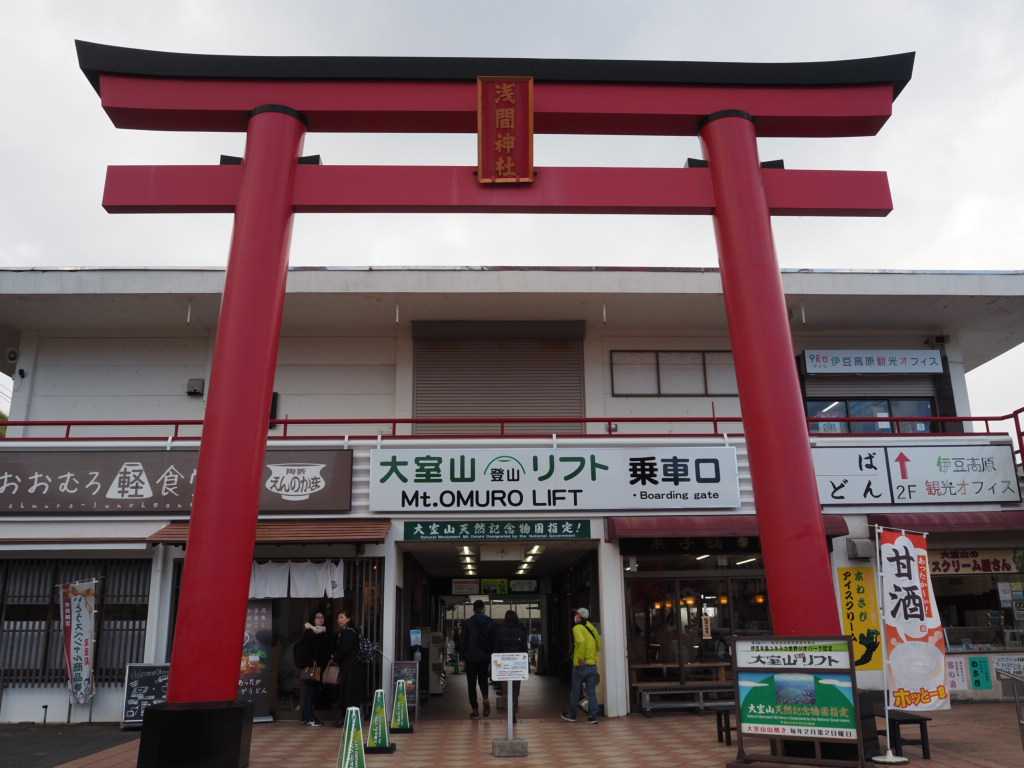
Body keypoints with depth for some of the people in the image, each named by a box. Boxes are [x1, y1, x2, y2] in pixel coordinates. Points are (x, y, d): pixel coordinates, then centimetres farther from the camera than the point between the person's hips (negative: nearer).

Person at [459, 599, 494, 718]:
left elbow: (464, 641, -3)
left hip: (471, 657, -2)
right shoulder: (490, 622, -1)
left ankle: (475, 710, 5)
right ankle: (486, 698, -8)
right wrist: (492, 656, 9)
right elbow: (493, 640, 1)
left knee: (472, 683, 7)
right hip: (485, 657, 2)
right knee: (483, 679, 18)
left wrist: (464, 656, 5)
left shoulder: (467, 623, -6)